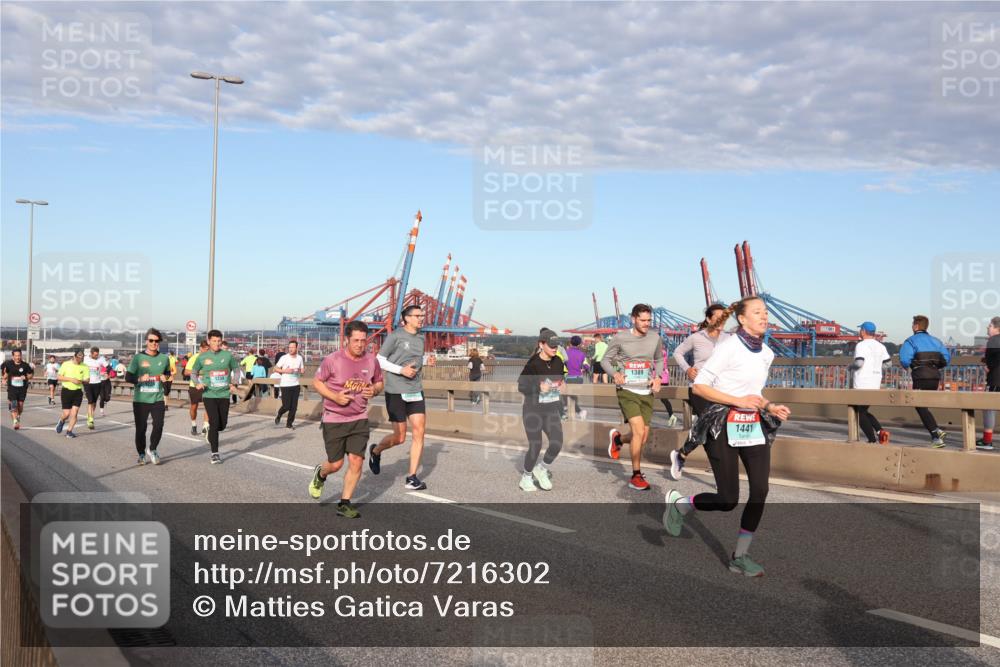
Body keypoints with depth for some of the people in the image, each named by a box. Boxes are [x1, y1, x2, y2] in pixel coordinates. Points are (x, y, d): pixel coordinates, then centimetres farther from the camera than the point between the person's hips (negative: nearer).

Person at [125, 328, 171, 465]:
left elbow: (168, 373, 23)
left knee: (158, 425, -9)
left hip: (158, 399, 1)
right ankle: (141, 454, 23)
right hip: (140, 400, -1)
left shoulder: (164, 358, 5)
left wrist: (165, 377, 1)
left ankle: (152, 450, 16)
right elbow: (128, 377, -2)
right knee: (140, 428, 4)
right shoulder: (138, 358, -3)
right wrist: (140, 379, -20)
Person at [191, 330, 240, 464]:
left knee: (223, 424, 7)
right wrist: (198, 383, -6)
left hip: (224, 394, 2)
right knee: (214, 423, -9)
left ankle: (210, 433, 42)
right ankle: (215, 453, 1)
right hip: (209, 395, -2)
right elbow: (194, 372, 12)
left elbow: (236, 369, 15)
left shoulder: (228, 355, 1)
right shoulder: (202, 357, 0)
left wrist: (234, 384, 2)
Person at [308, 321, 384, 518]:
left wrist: (374, 390, -9)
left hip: (359, 419, 3)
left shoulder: (372, 361, -1)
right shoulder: (333, 360, -12)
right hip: (334, 419, -3)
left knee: (356, 461, -6)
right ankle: (320, 474, 39)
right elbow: (317, 382, -2)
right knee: (336, 464, 2)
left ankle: (345, 503, 10)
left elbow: (379, 382, 15)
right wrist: (335, 396, -17)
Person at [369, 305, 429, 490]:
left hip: (415, 390, 6)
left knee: (419, 432, -6)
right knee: (399, 437, 0)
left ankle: (412, 478, 0)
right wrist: (401, 370, -15)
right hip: (395, 391, -6)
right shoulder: (395, 336, -8)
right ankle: (376, 451, 32)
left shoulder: (420, 338, 11)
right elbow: (379, 360, -7)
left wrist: (414, 369, 8)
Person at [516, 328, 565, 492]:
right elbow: (521, 386, -13)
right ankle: (526, 478, 23)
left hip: (552, 410, 5)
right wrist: (538, 388, -27)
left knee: (557, 444, -8)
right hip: (533, 410, -5)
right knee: (535, 446, -2)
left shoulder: (558, 362, 0)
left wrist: (560, 385, -3)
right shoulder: (533, 364, -17)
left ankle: (541, 470, 19)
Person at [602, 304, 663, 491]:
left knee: (642, 438, 7)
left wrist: (658, 377, 3)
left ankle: (617, 438, 42)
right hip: (627, 391, -5)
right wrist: (614, 374, -17)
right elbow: (605, 360, 3)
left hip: (647, 393, 5)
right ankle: (636, 476, -2)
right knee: (639, 431, -18)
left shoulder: (655, 339, 4)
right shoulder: (620, 338, -6)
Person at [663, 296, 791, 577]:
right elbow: (698, 386, -14)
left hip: (754, 426, 7)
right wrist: (738, 401, -19)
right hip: (723, 427, -7)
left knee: (760, 491, -5)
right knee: (728, 500, -6)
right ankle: (678, 504, 23)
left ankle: (740, 556, 9)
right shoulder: (729, 347, -13)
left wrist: (771, 408, 4)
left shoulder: (767, 353, 10)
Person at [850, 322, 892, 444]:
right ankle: (880, 431, 2)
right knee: (863, 411, 20)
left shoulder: (861, 345, -12)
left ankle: (872, 440, -2)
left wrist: (851, 367, -4)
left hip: (862, 385, -8)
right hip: (875, 385, 8)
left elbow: (859, 363, -24)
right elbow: (888, 362, 14)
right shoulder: (880, 346, 11)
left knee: (860, 413, 3)